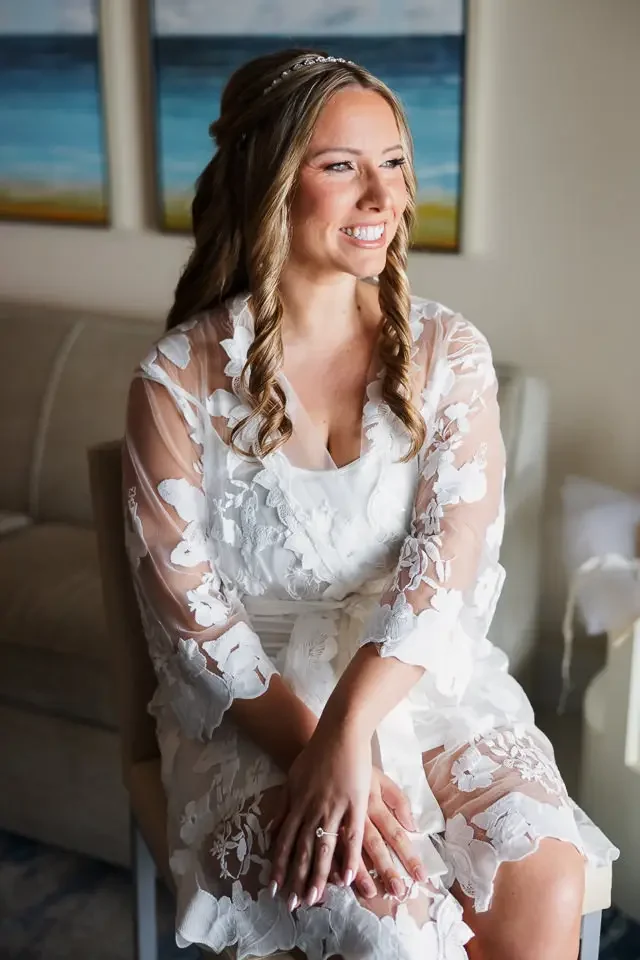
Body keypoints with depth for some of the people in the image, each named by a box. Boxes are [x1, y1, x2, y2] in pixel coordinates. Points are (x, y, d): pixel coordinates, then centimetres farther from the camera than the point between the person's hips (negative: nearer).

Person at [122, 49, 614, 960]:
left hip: (426, 681, 3)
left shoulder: (449, 352, -1)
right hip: (257, 708, -2)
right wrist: (314, 746, -21)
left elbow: (448, 563, -12)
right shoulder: (180, 380, -7)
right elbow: (189, 612, -9)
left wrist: (350, 727, -26)